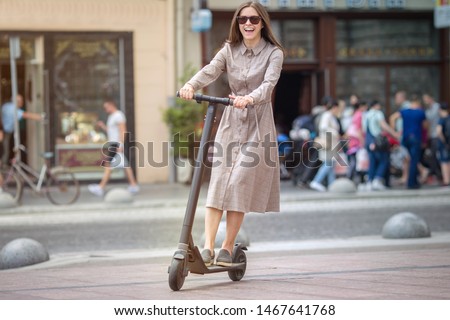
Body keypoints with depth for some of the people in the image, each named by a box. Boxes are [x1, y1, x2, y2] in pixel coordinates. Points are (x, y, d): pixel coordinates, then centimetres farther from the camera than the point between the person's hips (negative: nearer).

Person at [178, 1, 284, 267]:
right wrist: (191, 85, -32)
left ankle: (228, 247, 1)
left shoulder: (274, 53, -3)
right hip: (231, 122, 3)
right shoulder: (230, 50, 6)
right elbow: (210, 71, -10)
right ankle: (208, 247, -13)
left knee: (239, 184, -9)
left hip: (258, 123, -3)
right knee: (218, 181, -8)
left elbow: (269, 84, -19)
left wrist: (249, 99, -40)